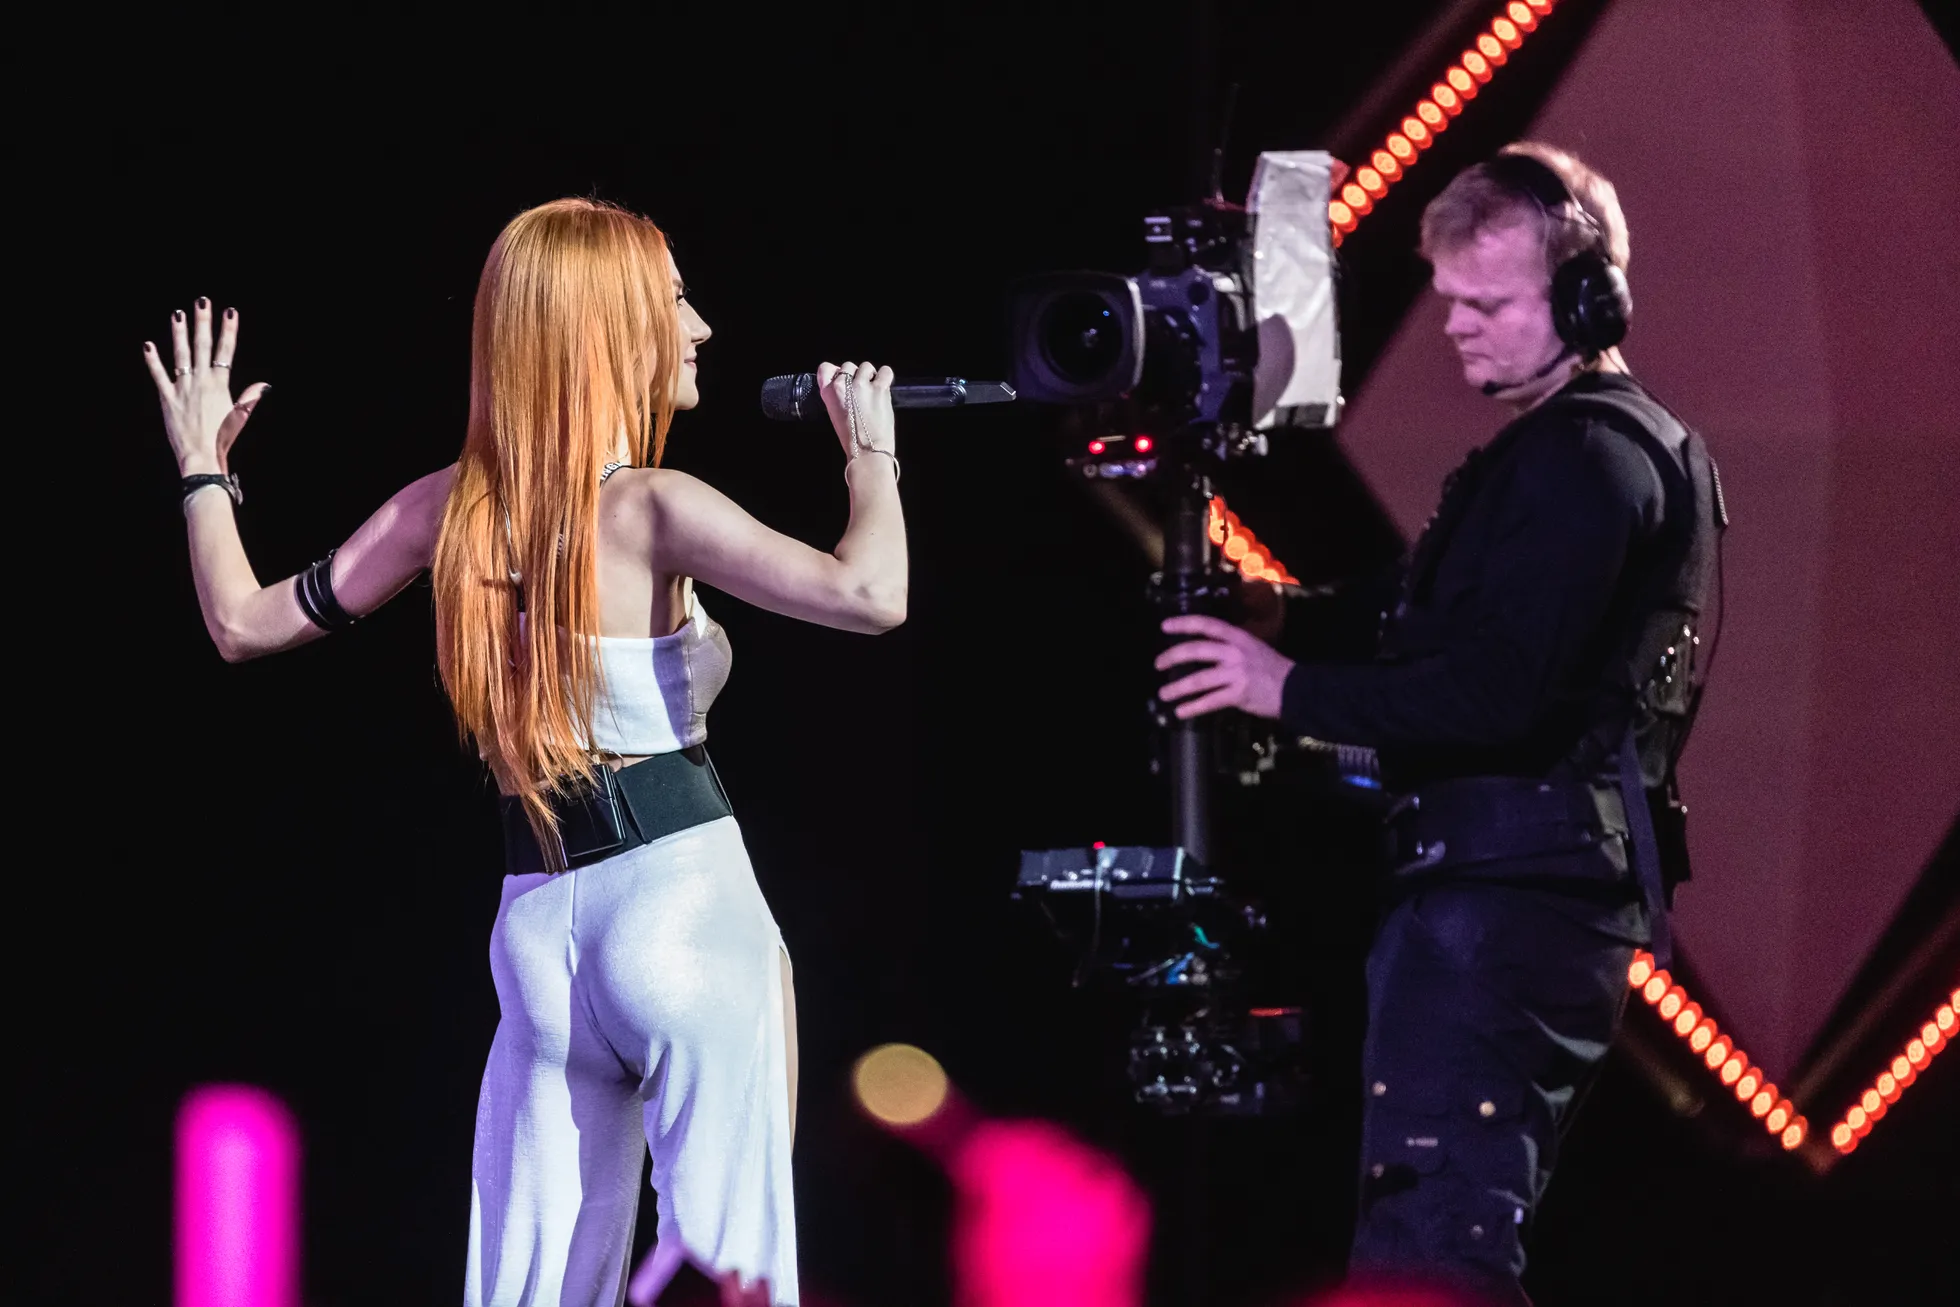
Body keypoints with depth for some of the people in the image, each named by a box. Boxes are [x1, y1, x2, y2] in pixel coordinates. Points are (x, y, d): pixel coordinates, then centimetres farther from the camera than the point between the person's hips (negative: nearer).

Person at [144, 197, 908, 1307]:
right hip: (687, 902, -6)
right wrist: (871, 449, -6)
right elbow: (869, 593, -23)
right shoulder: (651, 511, -12)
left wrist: (202, 467, 27)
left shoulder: (449, 510, 5)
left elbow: (245, 623, 13)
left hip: (540, 926, 6)